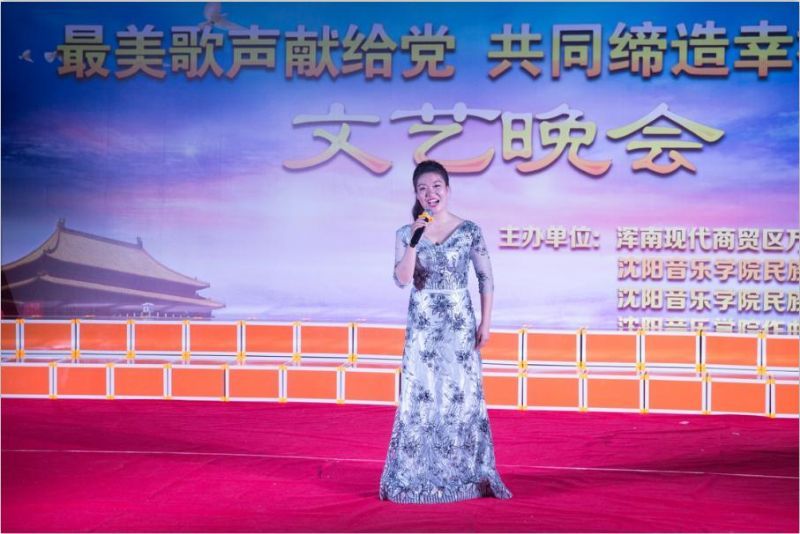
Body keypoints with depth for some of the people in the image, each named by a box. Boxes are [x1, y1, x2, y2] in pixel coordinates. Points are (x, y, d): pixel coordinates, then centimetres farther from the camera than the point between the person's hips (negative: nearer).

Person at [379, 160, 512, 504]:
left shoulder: (469, 231, -1)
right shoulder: (406, 233, 1)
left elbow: (485, 278, 2)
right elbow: (402, 278, -11)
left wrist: (486, 322, -3)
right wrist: (415, 239, -18)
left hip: (460, 323, -1)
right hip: (422, 326, 1)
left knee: (463, 396, 3)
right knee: (420, 398, 3)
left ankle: (468, 475, 15)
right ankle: (418, 477, 13)